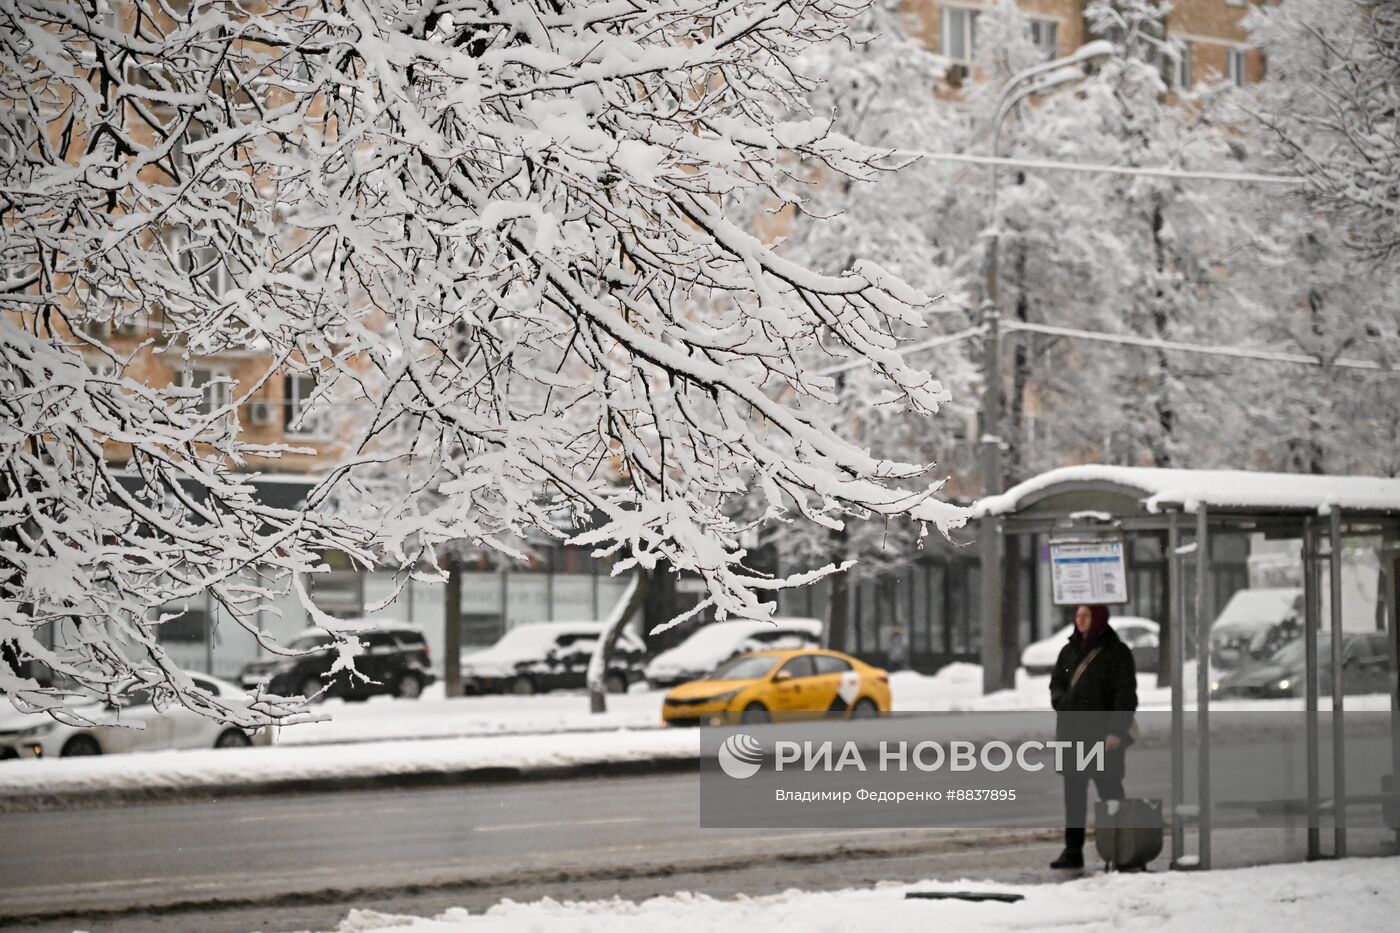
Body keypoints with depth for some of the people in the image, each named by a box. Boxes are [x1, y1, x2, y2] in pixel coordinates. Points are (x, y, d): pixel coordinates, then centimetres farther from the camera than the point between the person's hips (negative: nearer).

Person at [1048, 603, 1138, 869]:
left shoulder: (1116, 652, -4)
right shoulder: (1069, 652, 14)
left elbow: (1126, 695, -8)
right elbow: (1056, 684, 21)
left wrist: (1116, 731, -15)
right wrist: (1062, 701, -2)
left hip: (1103, 735, -6)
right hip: (1072, 733, 6)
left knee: (1109, 789, -3)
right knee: (1073, 792, 5)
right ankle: (1072, 851, 8)